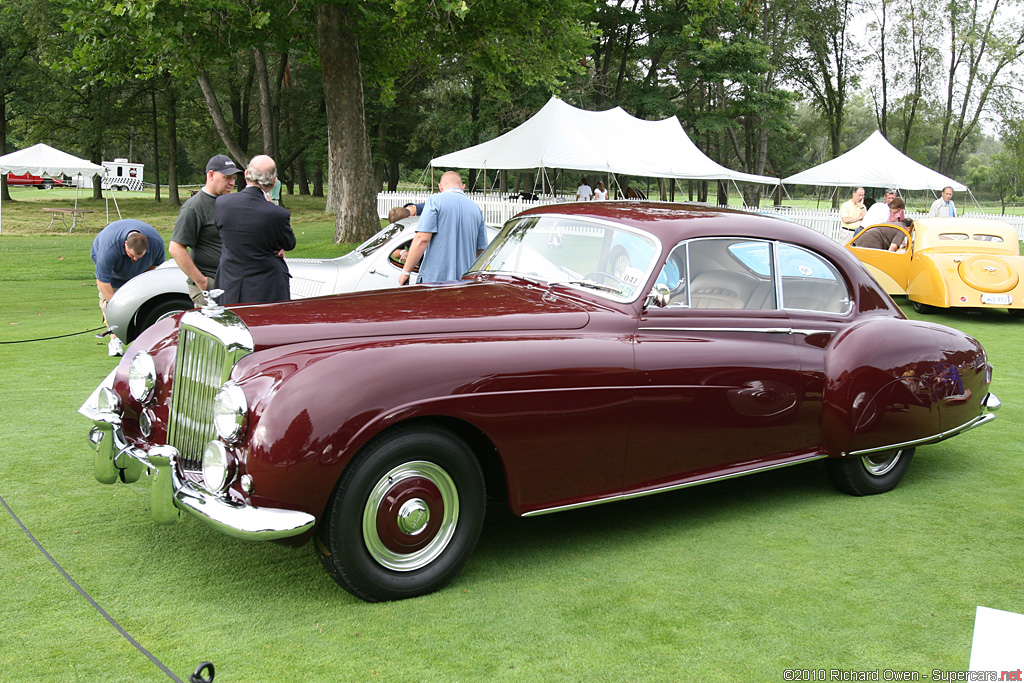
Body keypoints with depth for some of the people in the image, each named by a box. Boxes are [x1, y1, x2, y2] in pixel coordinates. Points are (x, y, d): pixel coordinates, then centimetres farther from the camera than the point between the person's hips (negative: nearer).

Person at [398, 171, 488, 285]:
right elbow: (481, 249, 20)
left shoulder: (435, 201, -2)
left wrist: (405, 271, -7)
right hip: (465, 283, 5)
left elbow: (422, 239, -12)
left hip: (434, 278, -5)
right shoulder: (475, 208, 15)